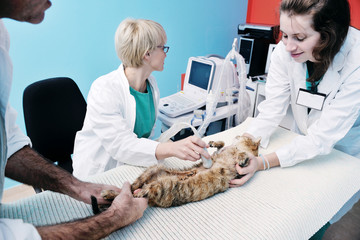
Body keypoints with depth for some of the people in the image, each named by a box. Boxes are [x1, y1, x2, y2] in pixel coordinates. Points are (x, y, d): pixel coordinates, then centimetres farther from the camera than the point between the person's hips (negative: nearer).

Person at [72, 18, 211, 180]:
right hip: (98, 175, -6)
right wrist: (171, 149, -45)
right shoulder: (104, 89, -21)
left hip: (133, 167, 6)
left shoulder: (151, 83, 2)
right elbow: (120, 144, -31)